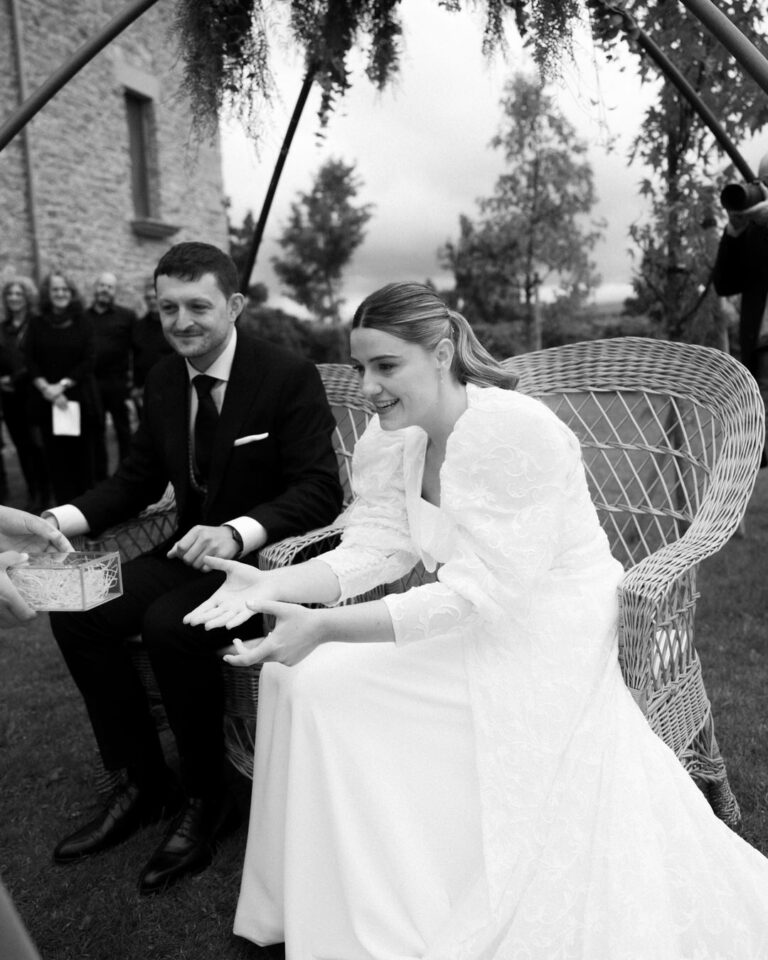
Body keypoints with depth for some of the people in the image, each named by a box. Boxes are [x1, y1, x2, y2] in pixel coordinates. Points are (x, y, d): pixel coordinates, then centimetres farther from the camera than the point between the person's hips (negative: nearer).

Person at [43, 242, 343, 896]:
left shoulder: (289, 377, -14)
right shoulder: (163, 381, 5)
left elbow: (320, 490, -19)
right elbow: (138, 478, 11)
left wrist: (237, 533, -35)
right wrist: (63, 520, -7)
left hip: (268, 554, -6)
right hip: (193, 548, 7)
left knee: (169, 624, -30)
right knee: (76, 614, -9)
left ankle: (208, 798, -4)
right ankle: (143, 782, 8)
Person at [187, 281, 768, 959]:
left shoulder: (515, 432, -25)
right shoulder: (391, 440, -1)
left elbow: (480, 593, -29)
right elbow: (372, 550, -3)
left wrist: (322, 627, -35)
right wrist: (272, 586, -21)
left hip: (545, 643, -7)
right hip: (473, 627, 8)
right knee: (296, 677, -5)